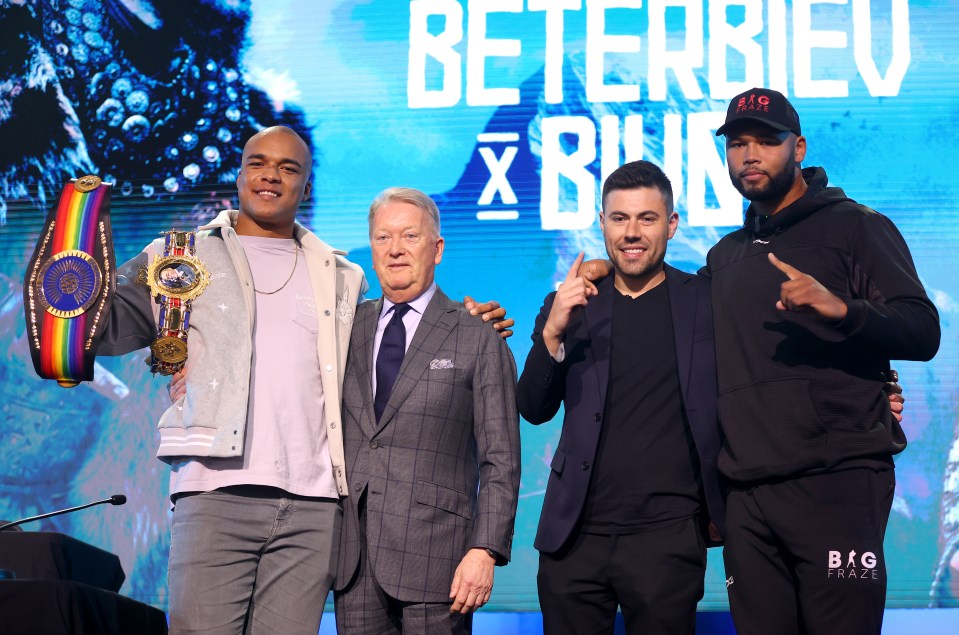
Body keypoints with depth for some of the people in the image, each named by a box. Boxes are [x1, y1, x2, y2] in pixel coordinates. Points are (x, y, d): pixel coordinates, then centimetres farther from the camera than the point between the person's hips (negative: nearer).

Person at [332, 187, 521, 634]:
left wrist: (485, 551, -11)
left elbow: (500, 461, -2)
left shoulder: (479, 341, 2)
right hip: (353, 555, 4)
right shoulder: (348, 330, 14)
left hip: (434, 559, -4)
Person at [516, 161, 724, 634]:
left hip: (667, 537, -2)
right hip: (575, 536, 2)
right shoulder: (570, 305, 8)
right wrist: (552, 332, -10)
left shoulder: (707, 302, 2)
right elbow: (534, 410, 5)